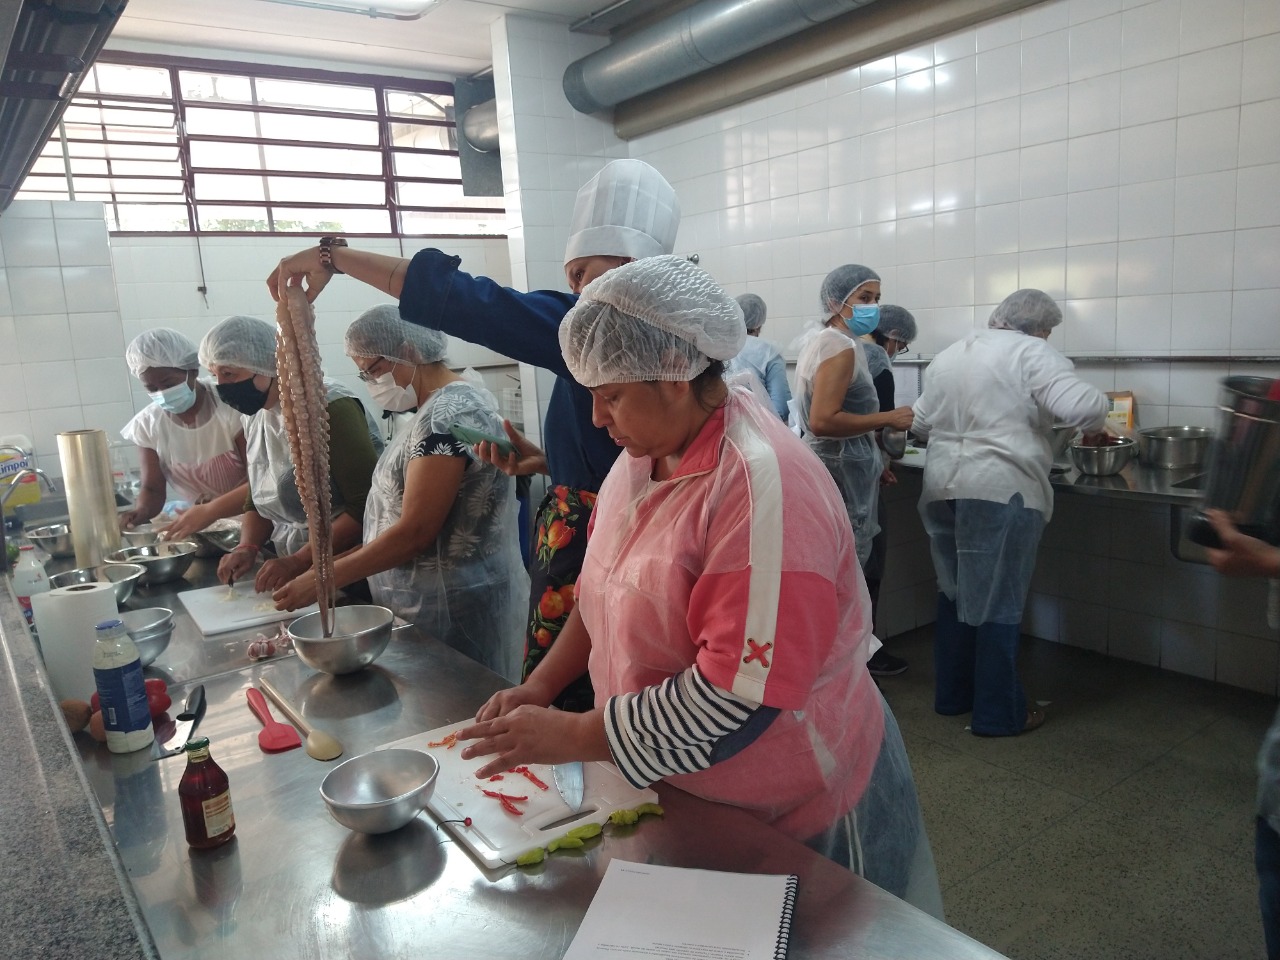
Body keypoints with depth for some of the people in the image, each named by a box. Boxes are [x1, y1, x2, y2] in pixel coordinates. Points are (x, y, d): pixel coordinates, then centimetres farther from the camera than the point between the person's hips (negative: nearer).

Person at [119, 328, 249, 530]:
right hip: (194, 523, 6)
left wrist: (219, 506, -33)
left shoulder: (231, 407, -14)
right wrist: (140, 512, -22)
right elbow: (153, 488, 2)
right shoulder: (146, 425, -1)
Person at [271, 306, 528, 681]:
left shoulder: (448, 414, -19)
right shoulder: (437, 407, 12)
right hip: (427, 602, 9)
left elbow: (415, 533, -22)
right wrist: (337, 563, 9)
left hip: (453, 609, -9)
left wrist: (324, 578, -14)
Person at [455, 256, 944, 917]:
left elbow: (742, 695, -32)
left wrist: (571, 737, -25)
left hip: (793, 812, -7)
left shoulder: (763, 484, -29)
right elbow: (602, 592, 9)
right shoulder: (644, 454, -1)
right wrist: (541, 684, -3)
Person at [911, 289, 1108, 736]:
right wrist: (1095, 423, 4)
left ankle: (951, 694, 29)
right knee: (998, 604, 2)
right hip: (1000, 491, -7)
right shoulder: (1031, 353, -6)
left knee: (955, 593, 19)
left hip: (942, 488, 7)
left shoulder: (949, 355, 15)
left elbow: (920, 423, 20)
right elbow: (1084, 406, -17)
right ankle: (997, 713, 12)